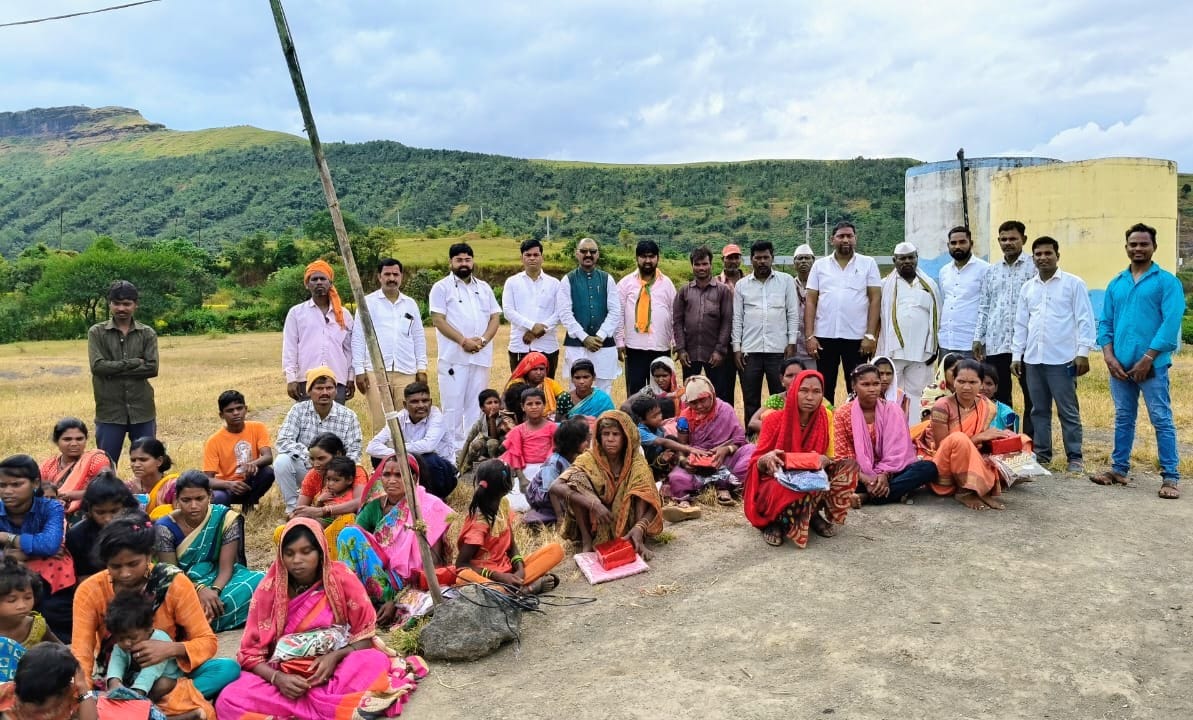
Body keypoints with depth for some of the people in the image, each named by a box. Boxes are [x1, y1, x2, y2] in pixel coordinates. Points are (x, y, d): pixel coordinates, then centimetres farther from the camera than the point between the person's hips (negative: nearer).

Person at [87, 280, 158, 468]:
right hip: (109, 411, -1)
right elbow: (97, 366, -11)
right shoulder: (97, 332, 3)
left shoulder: (147, 333, 5)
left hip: (142, 410, 1)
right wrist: (134, 363, -10)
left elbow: (152, 368, -7)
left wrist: (114, 369, -11)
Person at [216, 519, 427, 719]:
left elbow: (366, 635, -1)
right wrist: (278, 678, -22)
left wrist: (335, 656, -20)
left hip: (336, 670, -1)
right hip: (286, 677, 2)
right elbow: (251, 652, -3)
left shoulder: (341, 578, -7)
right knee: (229, 701, -28)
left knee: (376, 662, -32)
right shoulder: (269, 588, -5)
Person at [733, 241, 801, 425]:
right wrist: (736, 348, 1)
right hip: (750, 351, 1)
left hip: (778, 350, -1)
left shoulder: (786, 281, 5)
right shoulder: (741, 285, 8)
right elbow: (737, 318, 8)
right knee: (750, 401, 6)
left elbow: (793, 314, 4)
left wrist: (792, 343, -4)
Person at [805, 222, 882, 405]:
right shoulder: (820, 265, 7)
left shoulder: (868, 264, 4)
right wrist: (809, 336, -3)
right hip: (825, 337, 1)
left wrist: (870, 335, -8)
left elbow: (875, 299, 0)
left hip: (857, 337, -1)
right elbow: (811, 302, 5)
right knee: (825, 389, 7)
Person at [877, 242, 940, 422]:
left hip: (920, 350, 2)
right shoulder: (886, 285, 4)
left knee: (914, 393, 8)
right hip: (893, 350, -2)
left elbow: (937, 318, 12)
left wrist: (934, 348, 7)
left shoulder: (929, 285, 11)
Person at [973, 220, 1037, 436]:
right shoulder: (991, 271, 15)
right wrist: (978, 338, 8)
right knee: (999, 398, 10)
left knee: (1032, 398, 2)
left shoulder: (1035, 267, 1)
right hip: (995, 344, 4)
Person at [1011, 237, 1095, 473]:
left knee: (1068, 411, 1)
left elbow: (1084, 320, -4)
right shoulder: (1027, 288, 13)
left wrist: (1083, 352, -10)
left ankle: (1075, 457, 10)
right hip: (1032, 359, 5)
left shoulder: (1073, 284, 0)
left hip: (1062, 359, -4)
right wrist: (1017, 354, 11)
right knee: (1039, 410, 11)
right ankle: (1041, 453, 20)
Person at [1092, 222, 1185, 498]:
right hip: (1119, 365, 5)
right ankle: (1119, 469, 21)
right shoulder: (1115, 284, 13)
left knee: (1162, 420, -1)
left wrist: (1148, 358, -16)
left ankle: (1171, 477, 5)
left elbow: (1171, 323, -10)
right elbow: (1105, 323, 11)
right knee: (1123, 419, 13)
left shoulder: (1167, 281, -1)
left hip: (1152, 364, -4)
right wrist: (1109, 356, -3)